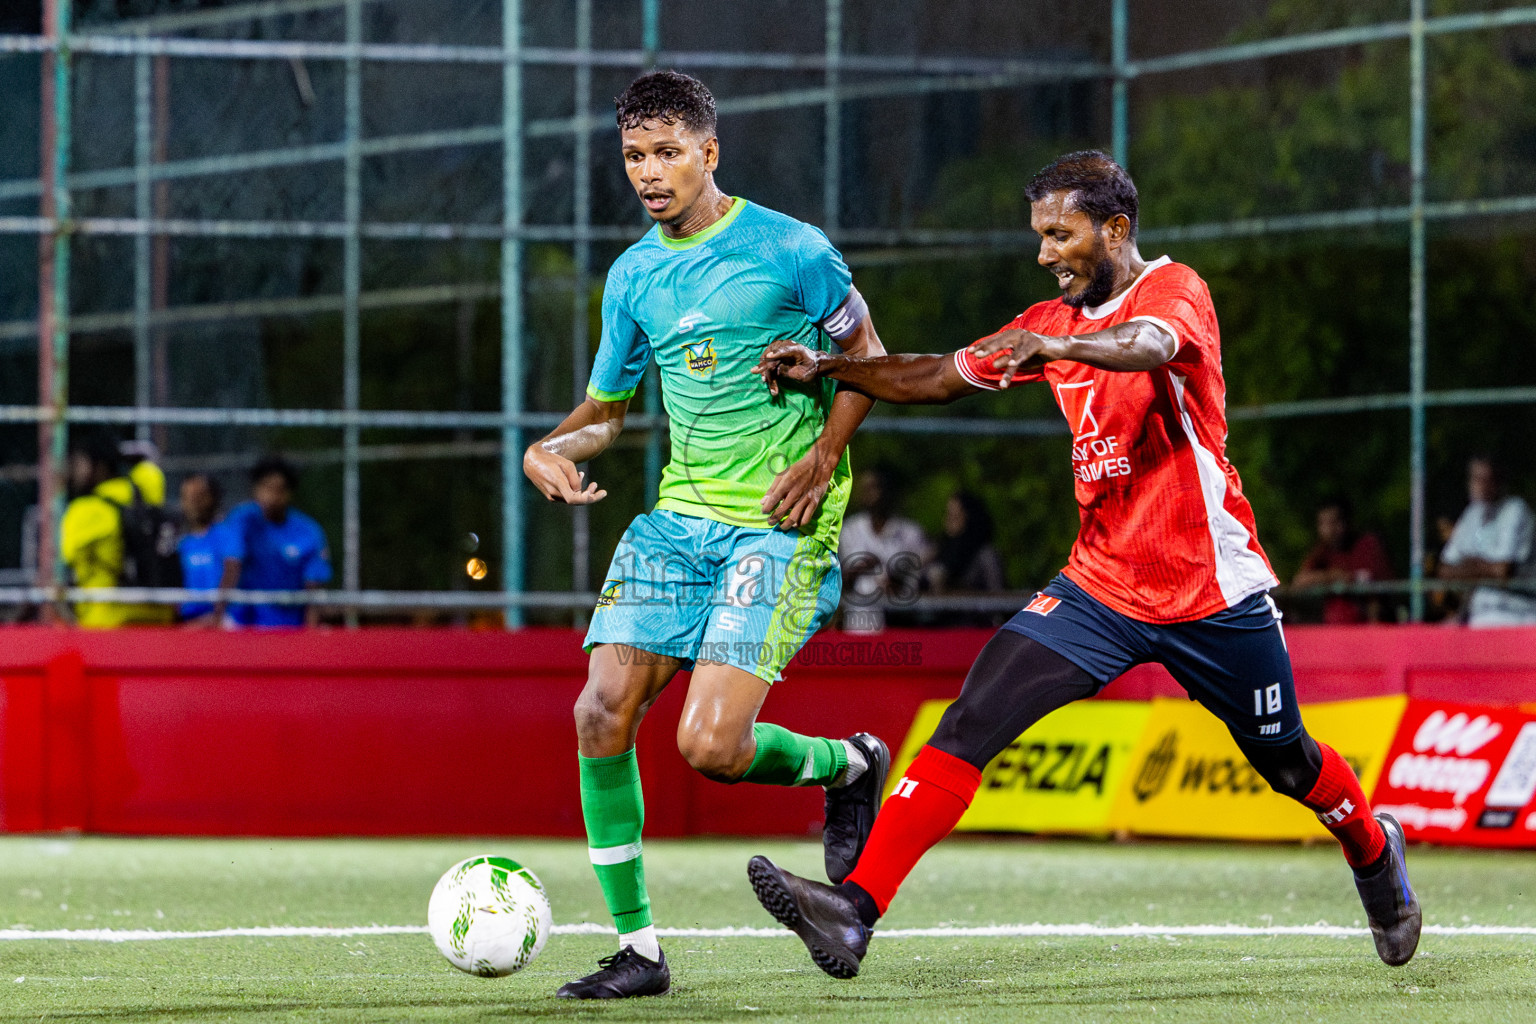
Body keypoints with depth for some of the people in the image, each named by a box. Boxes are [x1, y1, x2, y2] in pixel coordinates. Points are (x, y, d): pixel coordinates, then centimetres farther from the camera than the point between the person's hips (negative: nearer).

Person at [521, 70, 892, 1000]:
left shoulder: (791, 251, -5)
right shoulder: (634, 276, 10)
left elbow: (867, 357, 6)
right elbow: (608, 407, 21)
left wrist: (824, 459, -9)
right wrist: (552, 450, 0)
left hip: (778, 526, -6)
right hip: (678, 517, 6)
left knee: (710, 744, -19)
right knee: (603, 711, -10)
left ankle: (850, 766, 14)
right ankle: (638, 948, 0)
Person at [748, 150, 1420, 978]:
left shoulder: (1174, 289, -13)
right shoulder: (1053, 321, 9)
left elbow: (1150, 346, -36)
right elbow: (942, 377, 15)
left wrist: (1054, 345, -56)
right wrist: (829, 370, 1)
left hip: (1212, 589, -5)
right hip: (1099, 586, 5)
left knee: (1287, 762, 13)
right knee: (970, 723, -15)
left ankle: (1375, 850, 47)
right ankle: (855, 907, -25)